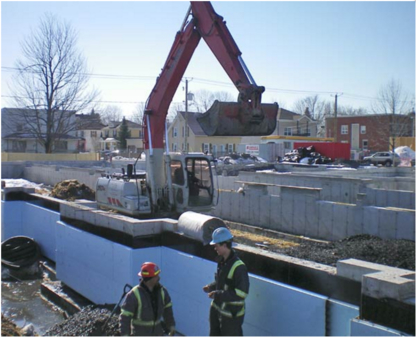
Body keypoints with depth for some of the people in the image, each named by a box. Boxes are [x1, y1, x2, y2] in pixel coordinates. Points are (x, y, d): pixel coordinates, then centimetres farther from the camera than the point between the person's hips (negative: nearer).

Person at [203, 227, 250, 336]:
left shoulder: (238, 267, -26)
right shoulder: (222, 261, 2)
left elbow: (242, 293, -27)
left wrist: (218, 294, -27)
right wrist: (211, 287, -2)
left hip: (232, 313, -9)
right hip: (217, 308, 9)